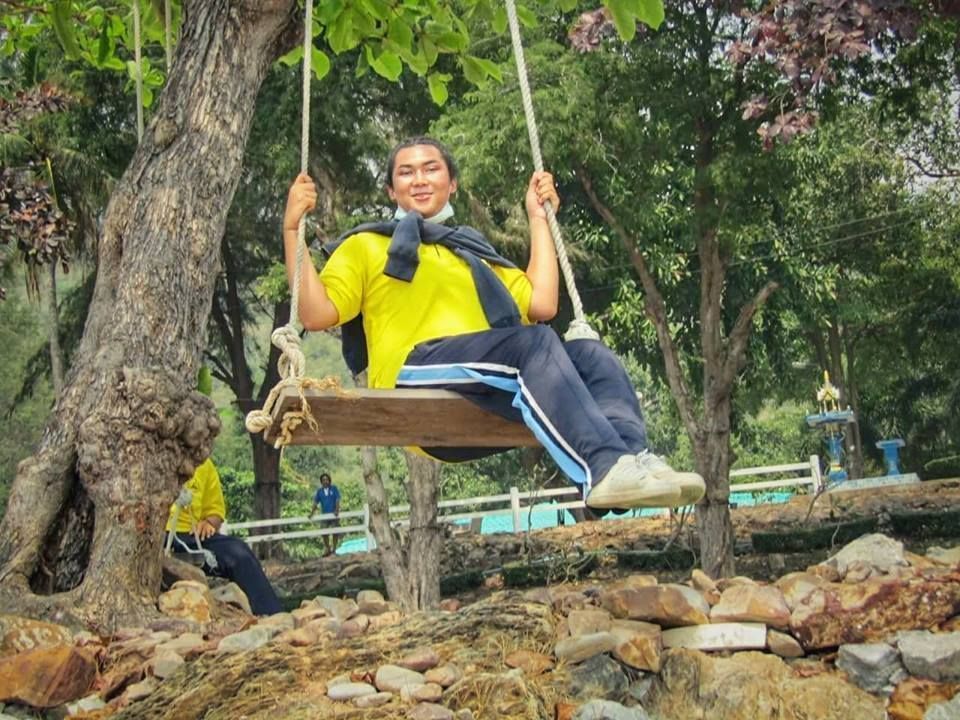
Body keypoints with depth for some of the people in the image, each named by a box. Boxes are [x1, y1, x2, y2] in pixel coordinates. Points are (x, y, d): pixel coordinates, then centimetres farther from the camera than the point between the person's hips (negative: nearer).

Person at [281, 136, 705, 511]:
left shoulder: (474, 254, 34)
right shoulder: (365, 246, 21)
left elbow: (542, 305, 20)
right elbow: (316, 313, 4)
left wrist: (538, 218, 27)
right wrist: (292, 229, -4)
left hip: (487, 399, 5)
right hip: (413, 379, -5)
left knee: (590, 354, -20)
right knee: (534, 342, -31)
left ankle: (633, 457, -43)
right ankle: (603, 469, -48)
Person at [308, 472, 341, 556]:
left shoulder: (334, 488, -2)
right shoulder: (319, 491, 5)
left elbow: (337, 500, -9)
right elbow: (315, 503, 2)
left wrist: (337, 510, -23)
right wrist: (312, 513, -10)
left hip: (334, 514, -2)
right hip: (324, 515, 3)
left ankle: (334, 549, 8)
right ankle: (327, 549, 15)